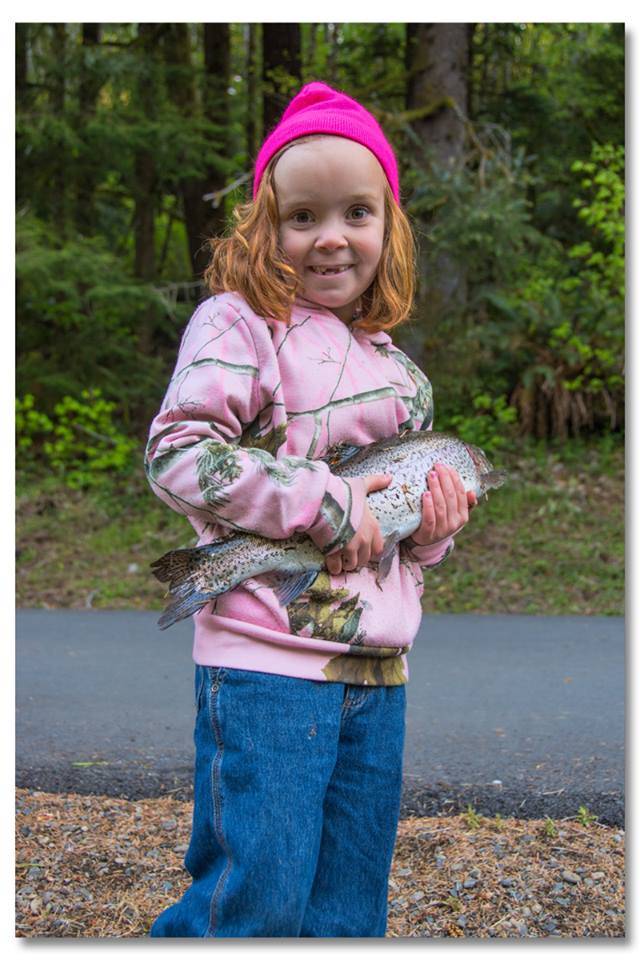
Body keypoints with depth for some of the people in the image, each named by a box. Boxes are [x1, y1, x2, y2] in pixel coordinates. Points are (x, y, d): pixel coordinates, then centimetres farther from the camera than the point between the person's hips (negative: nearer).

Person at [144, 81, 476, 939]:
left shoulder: (393, 364, 16)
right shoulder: (239, 323, -5)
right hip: (268, 662, -7)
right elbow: (176, 456, -17)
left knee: (348, 911, 13)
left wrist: (435, 524, 2)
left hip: (378, 670, 7)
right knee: (257, 902, -7)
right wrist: (325, 504, -17)